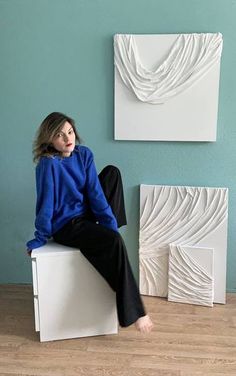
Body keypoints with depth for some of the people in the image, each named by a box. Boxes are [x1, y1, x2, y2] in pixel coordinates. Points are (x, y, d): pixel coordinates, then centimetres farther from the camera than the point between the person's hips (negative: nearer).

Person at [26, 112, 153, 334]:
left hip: (86, 215, 7)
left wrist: (111, 223, -12)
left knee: (112, 172, 2)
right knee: (113, 242, -29)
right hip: (65, 226, -7)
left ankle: (112, 229, 2)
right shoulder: (48, 164, -22)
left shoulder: (84, 154, -4)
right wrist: (40, 239, -11)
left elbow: (95, 191, -7)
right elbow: (46, 203, -18)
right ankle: (134, 312, -22)